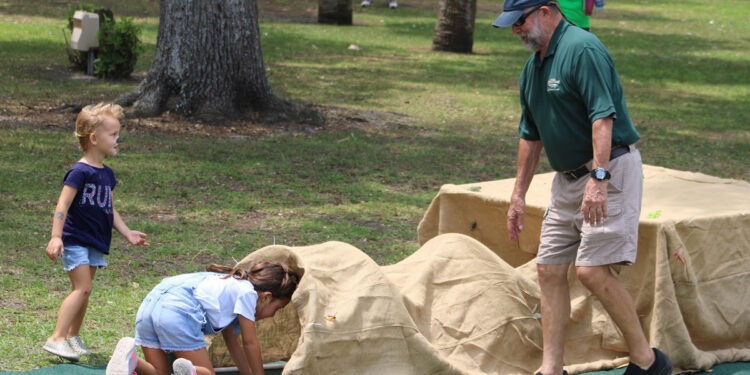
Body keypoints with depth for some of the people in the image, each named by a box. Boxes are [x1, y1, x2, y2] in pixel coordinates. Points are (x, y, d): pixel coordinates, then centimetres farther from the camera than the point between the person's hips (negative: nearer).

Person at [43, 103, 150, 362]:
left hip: (96, 243, 8)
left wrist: (127, 233, 15)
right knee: (82, 288, -15)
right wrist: (56, 237, -26)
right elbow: (63, 206, -19)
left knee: (84, 291, 11)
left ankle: (73, 336, 22)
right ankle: (56, 339, -15)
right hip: (75, 241, -8)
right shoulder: (80, 172, -15)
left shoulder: (107, 175, 11)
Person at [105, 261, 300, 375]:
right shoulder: (247, 292, 8)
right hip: (178, 311, -8)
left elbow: (231, 341, 38)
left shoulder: (232, 285, 34)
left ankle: (131, 359, -15)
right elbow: (250, 343, 11)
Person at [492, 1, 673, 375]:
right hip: (567, 177, 9)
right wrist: (518, 194, 21)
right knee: (549, 270, 5)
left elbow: (603, 116, -25)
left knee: (592, 270, -14)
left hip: (610, 172, -9)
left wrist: (599, 178, -32)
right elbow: (530, 134, 21)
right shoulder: (533, 65, 13)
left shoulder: (582, 48, -16)